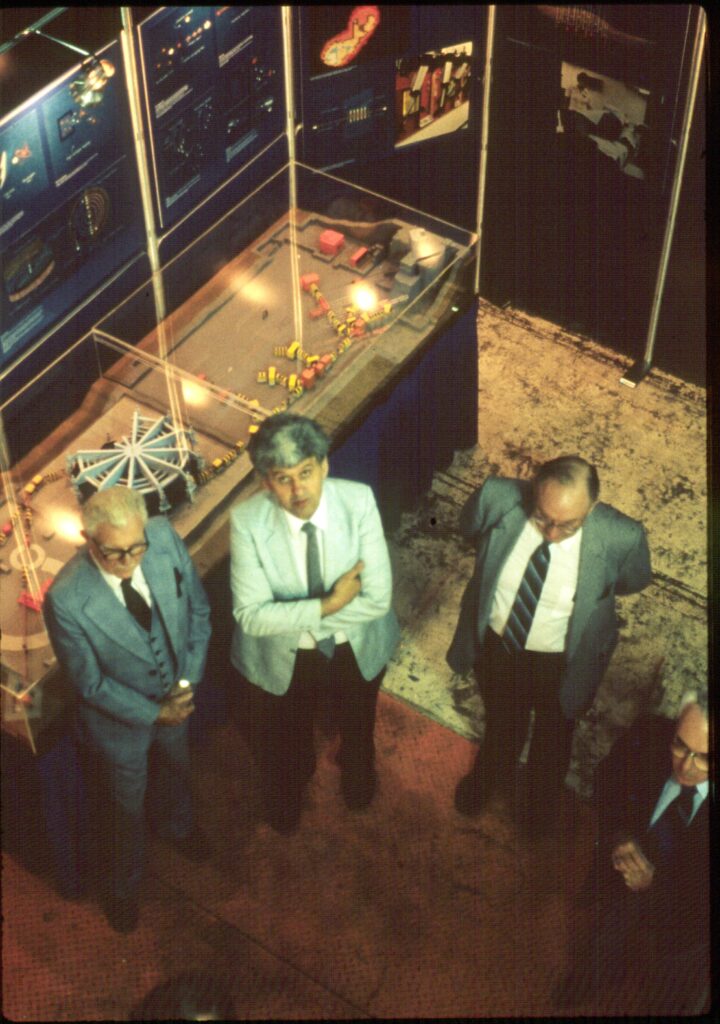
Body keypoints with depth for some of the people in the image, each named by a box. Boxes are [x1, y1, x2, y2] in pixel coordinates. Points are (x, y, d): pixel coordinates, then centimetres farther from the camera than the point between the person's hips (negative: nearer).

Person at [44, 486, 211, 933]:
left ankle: (179, 825, 70)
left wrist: (187, 683, -15)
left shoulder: (165, 536, -27)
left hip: (177, 698, 4)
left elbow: (198, 609, -10)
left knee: (178, 770, 35)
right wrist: (154, 714, -18)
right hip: (121, 717, -4)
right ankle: (123, 887, 54)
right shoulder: (66, 600, -38)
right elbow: (90, 682, -22)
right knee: (127, 809, 23)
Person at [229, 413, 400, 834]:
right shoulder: (247, 521, -30)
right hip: (282, 661, -1)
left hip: (358, 651, 1)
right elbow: (252, 616, -29)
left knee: (357, 731, 33)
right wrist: (328, 605, -33)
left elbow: (378, 599, -27)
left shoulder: (359, 500, -28)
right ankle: (288, 794, 63)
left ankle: (357, 778, 68)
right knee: (285, 745, 28)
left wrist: (295, 618, -27)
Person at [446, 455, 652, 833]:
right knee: (500, 719, 33)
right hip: (494, 644, 1)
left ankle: (542, 800, 64)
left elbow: (633, 580, -8)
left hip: (559, 664, -1)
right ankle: (490, 773, 68)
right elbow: (469, 527, -3)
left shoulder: (622, 538, -34)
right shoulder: (498, 497, -30)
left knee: (552, 738, 30)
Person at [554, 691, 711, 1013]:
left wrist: (656, 883, -32)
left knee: (672, 1000, 26)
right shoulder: (648, 735, -28)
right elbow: (607, 781, -5)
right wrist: (618, 837, -21)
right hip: (620, 887, 3)